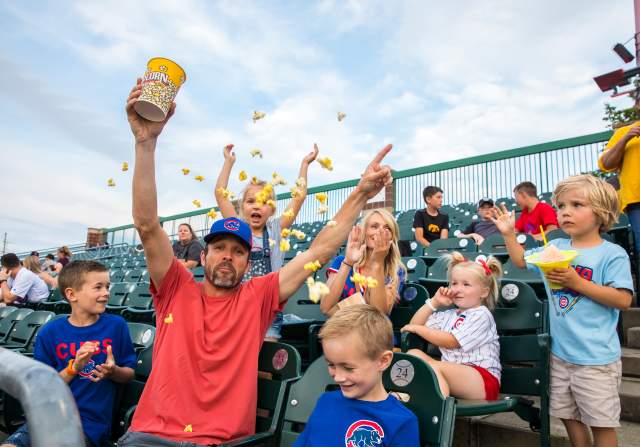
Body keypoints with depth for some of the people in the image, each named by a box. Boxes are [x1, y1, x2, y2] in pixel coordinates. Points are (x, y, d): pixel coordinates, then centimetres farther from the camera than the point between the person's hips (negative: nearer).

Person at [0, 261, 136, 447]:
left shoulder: (116, 325, 0)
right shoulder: (50, 332, 2)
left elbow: (130, 373, 7)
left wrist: (113, 371, -14)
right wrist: (73, 367, -13)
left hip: (91, 421, -2)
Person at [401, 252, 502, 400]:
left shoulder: (481, 315, -2)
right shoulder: (448, 315, 20)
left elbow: (450, 341, -11)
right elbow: (414, 325, 18)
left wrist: (417, 329, -2)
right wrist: (434, 302, 11)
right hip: (451, 374, 7)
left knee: (434, 366, -32)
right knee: (414, 353, -11)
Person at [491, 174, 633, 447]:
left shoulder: (612, 254, -11)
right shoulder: (555, 247, 4)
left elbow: (624, 300, -17)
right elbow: (522, 260, 18)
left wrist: (578, 283, -23)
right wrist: (509, 234, 7)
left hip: (596, 358, -5)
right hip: (560, 352, 5)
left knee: (601, 421, 8)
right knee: (568, 415, 18)